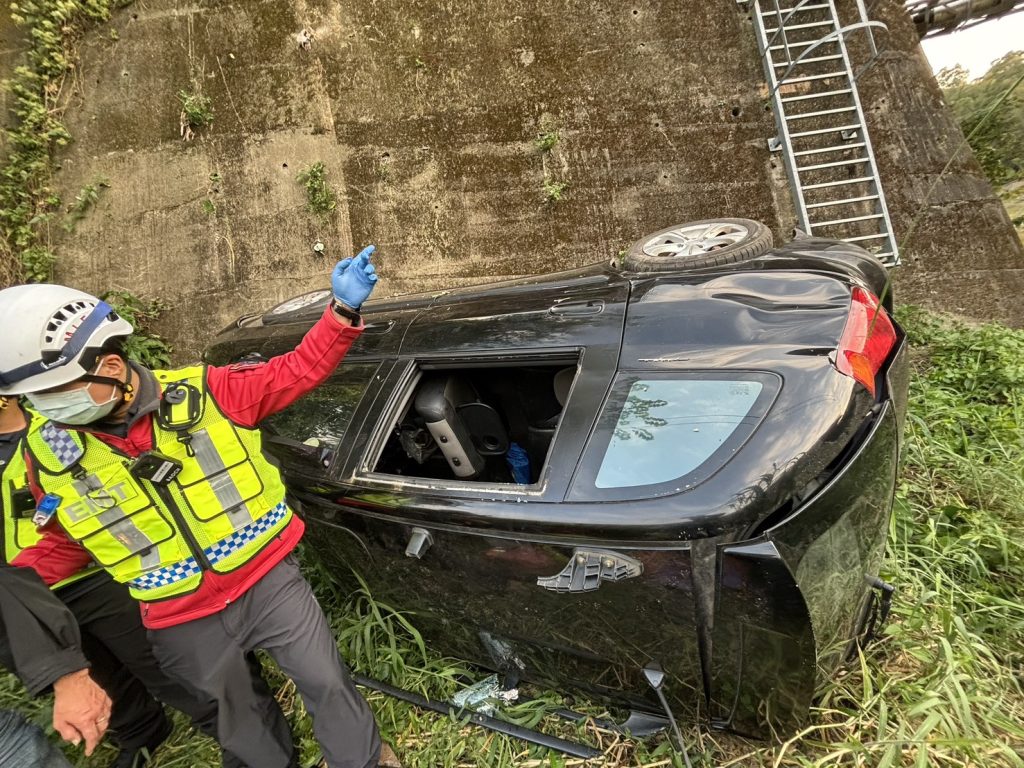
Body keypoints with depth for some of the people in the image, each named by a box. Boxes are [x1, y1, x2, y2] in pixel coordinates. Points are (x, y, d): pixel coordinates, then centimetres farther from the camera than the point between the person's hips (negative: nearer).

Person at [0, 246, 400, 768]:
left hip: (268, 581, -2)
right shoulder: (50, 456, -5)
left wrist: (343, 309, -21)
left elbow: (296, 371, -9)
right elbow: (64, 545, 10)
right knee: (240, 720, 25)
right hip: (184, 625, 3)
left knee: (328, 684, 14)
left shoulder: (207, 392, -15)